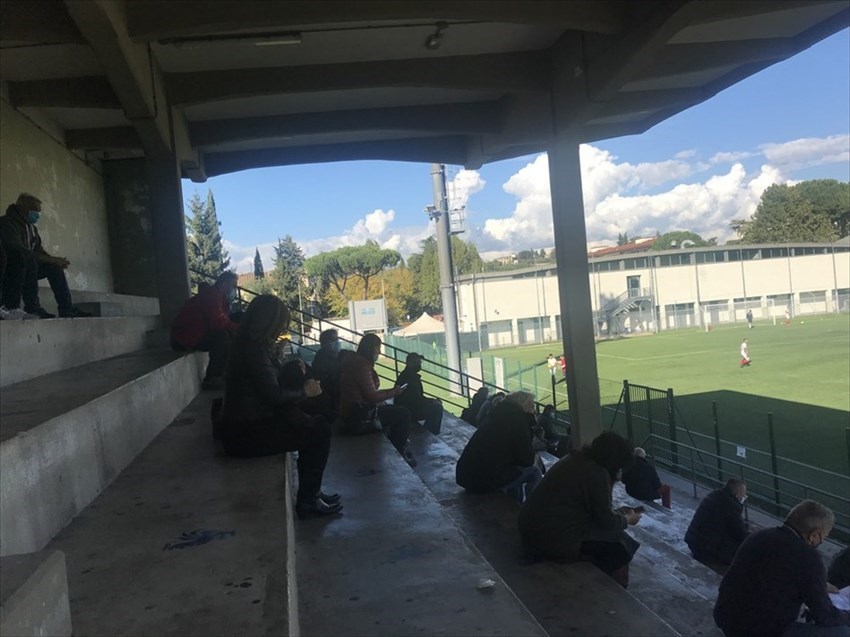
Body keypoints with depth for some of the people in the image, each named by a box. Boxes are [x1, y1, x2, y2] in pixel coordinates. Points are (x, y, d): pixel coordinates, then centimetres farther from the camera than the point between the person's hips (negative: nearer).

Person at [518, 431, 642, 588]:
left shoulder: (577, 458, 8)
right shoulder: (597, 474, -18)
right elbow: (606, 522, -9)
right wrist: (627, 519, 8)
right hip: (554, 542, -9)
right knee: (618, 545, 6)